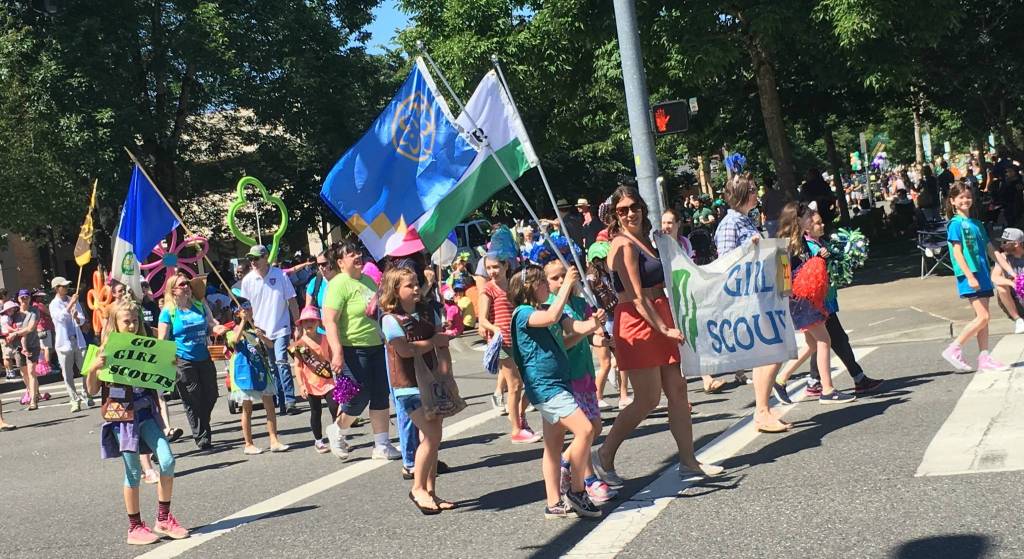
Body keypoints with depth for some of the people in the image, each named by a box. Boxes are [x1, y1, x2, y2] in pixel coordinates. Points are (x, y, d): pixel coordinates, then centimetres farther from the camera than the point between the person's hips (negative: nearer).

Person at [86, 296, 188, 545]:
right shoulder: (106, 352, -5)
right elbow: (92, 390, -5)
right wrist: (93, 368, -22)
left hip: (146, 413, 4)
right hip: (121, 416, -3)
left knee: (167, 460, -9)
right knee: (133, 471, 2)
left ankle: (163, 518, 6)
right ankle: (135, 527, 16)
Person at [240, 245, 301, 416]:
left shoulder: (280, 275, -5)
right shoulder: (248, 280, 0)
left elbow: (292, 301, -1)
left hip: (281, 329, -3)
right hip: (260, 331, 3)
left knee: (281, 362, -15)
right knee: (271, 367, 8)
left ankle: (290, 400, -11)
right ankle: (281, 401, 16)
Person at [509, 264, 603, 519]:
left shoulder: (547, 309, 16)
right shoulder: (523, 313, -11)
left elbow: (577, 327, 7)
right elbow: (551, 317, -30)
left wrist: (595, 323, -14)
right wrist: (567, 284, -23)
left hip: (558, 384, 10)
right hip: (545, 386, -10)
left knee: (554, 444, 11)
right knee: (584, 429, -17)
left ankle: (554, 503, 16)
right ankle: (577, 490, -4)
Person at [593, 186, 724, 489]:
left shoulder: (643, 240, 16)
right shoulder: (624, 245, -13)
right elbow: (637, 297, -18)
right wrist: (664, 329, -20)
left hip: (659, 319, 9)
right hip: (637, 324, -9)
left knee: (678, 391, 7)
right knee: (648, 399, -6)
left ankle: (688, 460, 14)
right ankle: (604, 456, 7)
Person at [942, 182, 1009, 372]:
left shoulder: (977, 223, 15)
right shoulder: (956, 224, -7)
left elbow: (989, 248, 17)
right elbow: (957, 253, -13)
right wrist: (969, 277, -21)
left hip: (983, 274, 8)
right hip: (969, 276, -8)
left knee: (983, 318, 7)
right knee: (982, 317, -12)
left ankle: (984, 358, 10)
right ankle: (954, 350, -5)